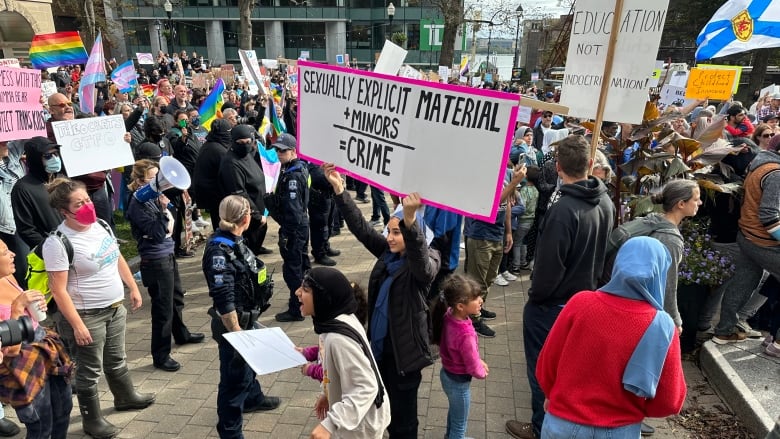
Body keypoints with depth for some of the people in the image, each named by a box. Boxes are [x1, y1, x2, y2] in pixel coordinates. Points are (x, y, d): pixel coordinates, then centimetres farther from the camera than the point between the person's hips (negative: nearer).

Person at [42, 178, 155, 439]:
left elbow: (118, 259, 14)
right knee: (90, 371, 10)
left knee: (116, 360, 26)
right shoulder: (58, 242, -22)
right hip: (87, 316, -7)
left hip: (115, 308, 7)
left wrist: (133, 288, 15)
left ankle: (125, 397, 48)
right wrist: (77, 325, -21)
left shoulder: (100, 225, 0)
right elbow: (58, 290, -21)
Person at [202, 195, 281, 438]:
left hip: (247, 318, 10)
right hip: (233, 323, -9)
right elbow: (224, 301, -27)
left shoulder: (234, 240, 1)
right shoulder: (219, 250, -27)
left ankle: (252, 398, 56)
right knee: (235, 377, 6)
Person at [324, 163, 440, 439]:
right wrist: (339, 189, -12)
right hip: (380, 344, 7)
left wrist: (410, 218, -57)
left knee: (403, 414, 9)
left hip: (405, 349, -6)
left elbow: (420, 261, -40)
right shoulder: (387, 252, 2)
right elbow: (360, 227, -1)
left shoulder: (426, 262, -16)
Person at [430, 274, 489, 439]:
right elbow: (474, 369, -24)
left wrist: (478, 360, 1)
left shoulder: (449, 315, -17)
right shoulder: (465, 334, -39)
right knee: (460, 424, 20)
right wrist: (483, 372, -4)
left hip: (447, 374, 8)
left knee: (454, 410, 35)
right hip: (459, 382, -8)